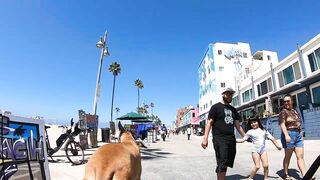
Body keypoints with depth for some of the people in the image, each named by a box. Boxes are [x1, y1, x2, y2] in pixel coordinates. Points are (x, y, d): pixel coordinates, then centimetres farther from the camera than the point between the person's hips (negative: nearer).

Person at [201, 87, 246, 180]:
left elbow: (238, 125, 22)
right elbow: (209, 123, -7)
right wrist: (205, 138, -16)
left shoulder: (233, 109, 18)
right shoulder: (216, 107, 0)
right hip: (219, 138, -6)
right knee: (222, 163, -9)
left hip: (231, 139, 6)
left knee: (227, 163, 10)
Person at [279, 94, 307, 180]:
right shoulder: (283, 112, -8)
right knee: (288, 157, 3)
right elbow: (282, 124, -18)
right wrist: (286, 135, -29)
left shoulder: (294, 111, 15)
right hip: (289, 134, -7)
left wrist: (300, 134, 19)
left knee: (300, 156, 3)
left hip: (298, 135, 7)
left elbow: (298, 123, 22)